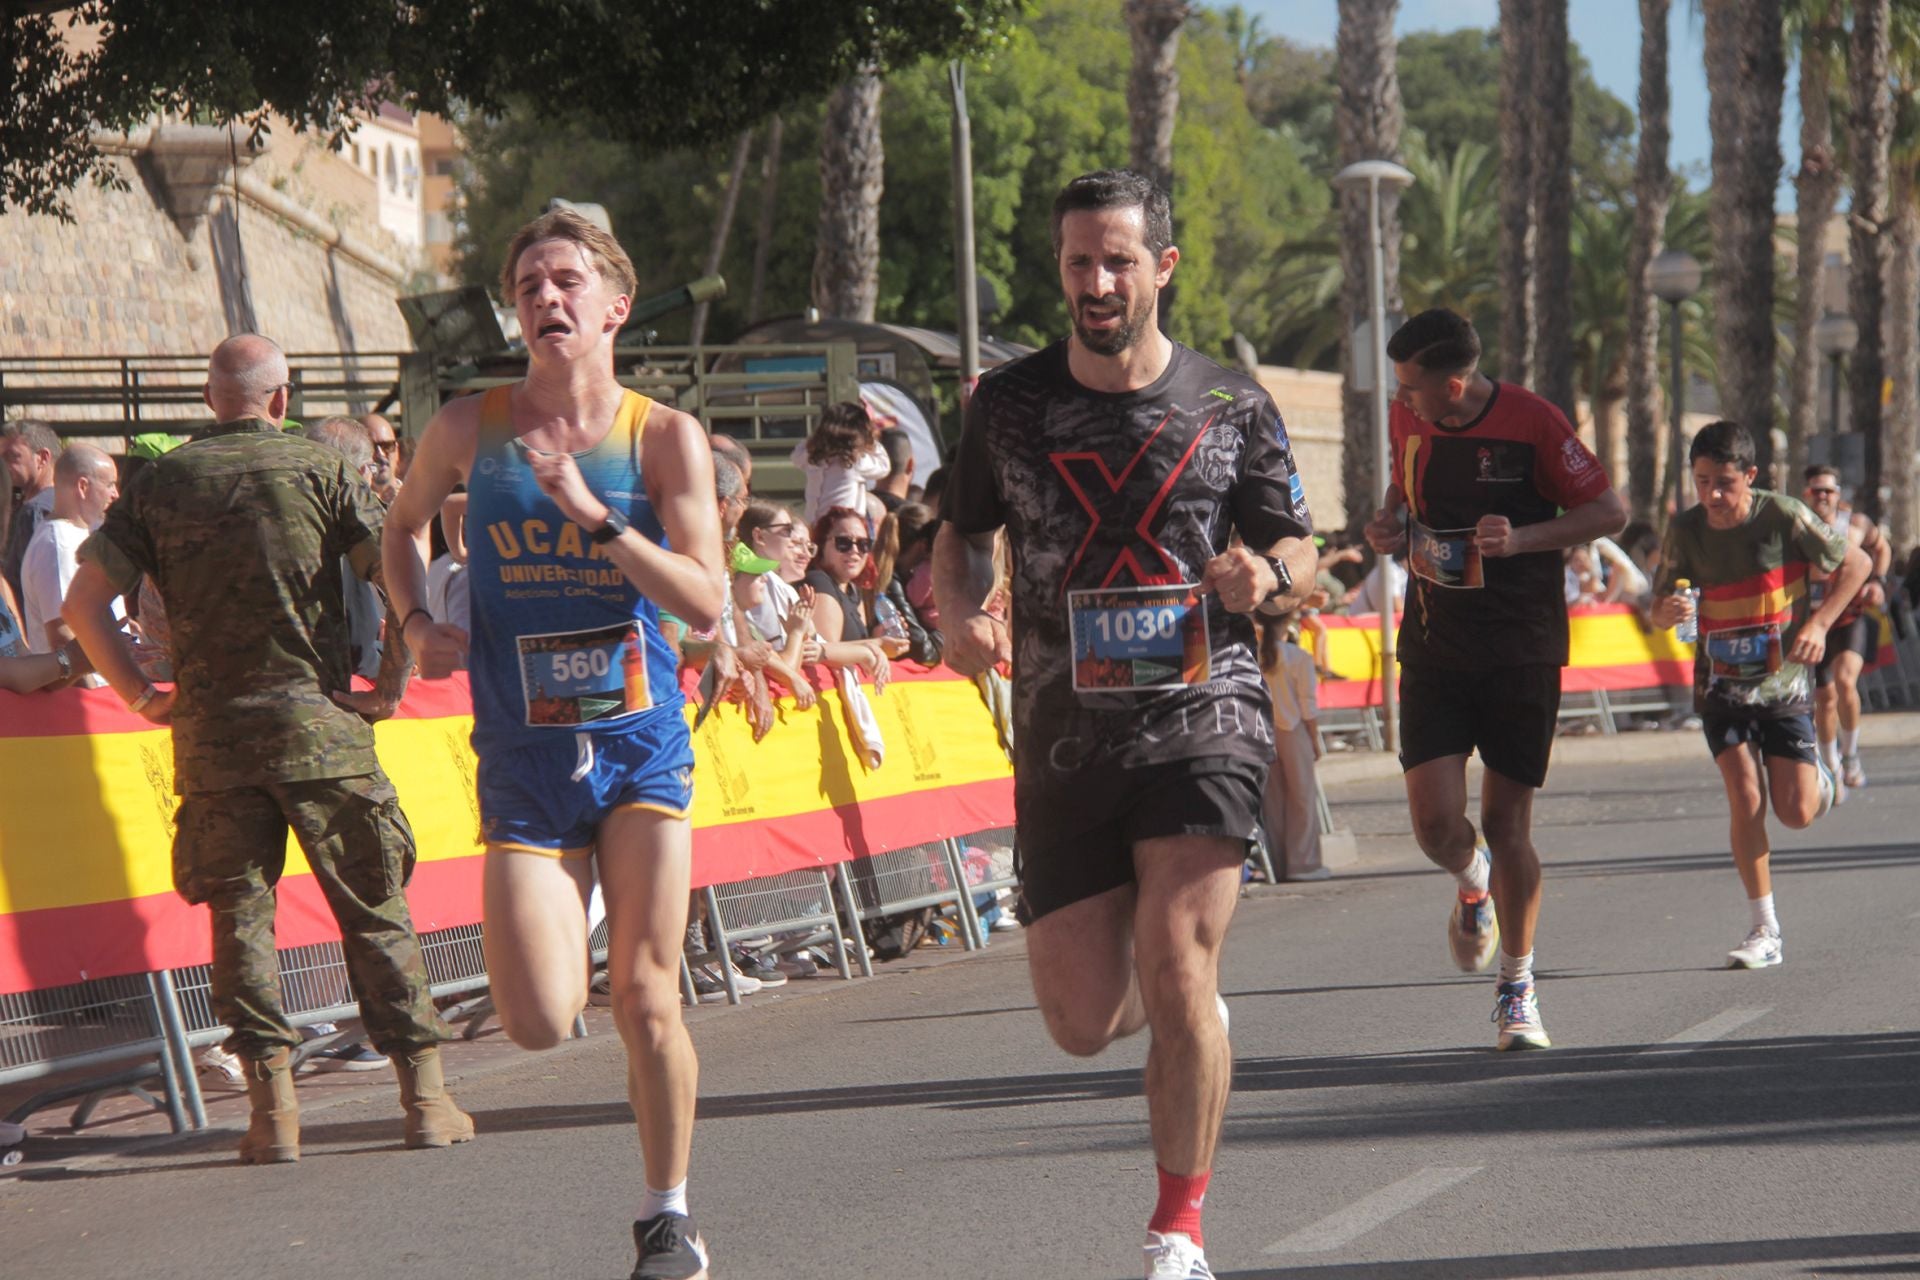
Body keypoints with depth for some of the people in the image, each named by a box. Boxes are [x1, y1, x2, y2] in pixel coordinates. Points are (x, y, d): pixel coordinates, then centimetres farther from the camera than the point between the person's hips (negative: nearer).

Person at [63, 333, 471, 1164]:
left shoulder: (159, 484, 6)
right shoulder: (319, 470, 0)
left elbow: (84, 602, 0)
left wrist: (141, 695, 7)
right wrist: (391, 685, 0)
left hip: (209, 730, 1)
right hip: (319, 722, -1)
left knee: (240, 912, 6)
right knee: (373, 907, 6)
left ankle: (272, 1102, -1)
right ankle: (425, 1095, 6)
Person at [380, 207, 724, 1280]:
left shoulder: (664, 437, -4)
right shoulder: (470, 429, 0)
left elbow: (706, 601, -12)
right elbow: (406, 524, 21)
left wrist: (592, 513, -21)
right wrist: (417, 621, 3)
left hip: (640, 742, -1)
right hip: (524, 754, 1)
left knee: (646, 1000, -4)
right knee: (539, 1021, -9)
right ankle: (570, 907, 28)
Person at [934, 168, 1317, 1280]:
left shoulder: (1231, 406, 2)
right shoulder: (1009, 404, 5)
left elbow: (1299, 549, 10)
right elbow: (962, 534, 16)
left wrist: (1266, 577, -15)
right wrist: (960, 613, -6)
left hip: (1203, 718, -3)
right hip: (1064, 734, 3)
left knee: (1174, 972, -16)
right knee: (1082, 1019, 4)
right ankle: (1197, 1005, 41)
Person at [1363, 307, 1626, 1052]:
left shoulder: (1531, 423, -12)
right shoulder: (1408, 418, 2)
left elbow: (1610, 513, -6)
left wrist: (1521, 537, -20)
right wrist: (1388, 523, 0)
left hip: (1521, 649, -3)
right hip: (1434, 648, 3)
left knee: (1508, 825, 0)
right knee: (1435, 822, -10)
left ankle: (1517, 991, 18)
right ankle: (1472, 884, 28)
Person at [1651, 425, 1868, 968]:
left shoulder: (1783, 516, -16)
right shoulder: (1686, 530, -10)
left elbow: (1856, 563, -3)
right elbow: (1658, 612, -2)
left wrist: (1819, 623, -13)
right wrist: (1670, 610, -27)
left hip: (1784, 683, -1)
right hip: (1721, 685, 1)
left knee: (1796, 813, -4)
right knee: (1745, 799, -13)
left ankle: (1819, 779, 35)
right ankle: (1764, 932, -4)